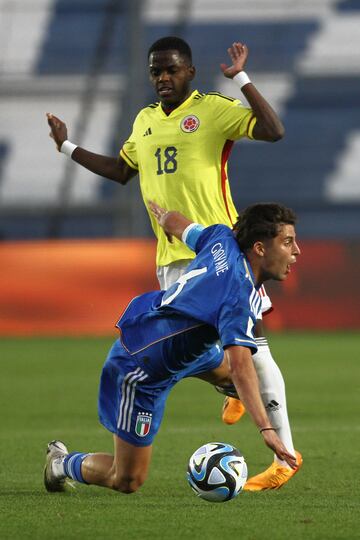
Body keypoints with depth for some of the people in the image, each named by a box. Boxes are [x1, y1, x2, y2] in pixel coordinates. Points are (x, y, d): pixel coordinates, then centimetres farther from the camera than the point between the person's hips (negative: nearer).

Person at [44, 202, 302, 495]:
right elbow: (240, 365, -44)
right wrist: (266, 429, -50)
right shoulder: (242, 296, -32)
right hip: (140, 368, -10)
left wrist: (164, 215, 37)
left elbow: (175, 222, 11)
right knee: (127, 481, -1)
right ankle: (62, 463, 24)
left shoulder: (223, 239, -8)